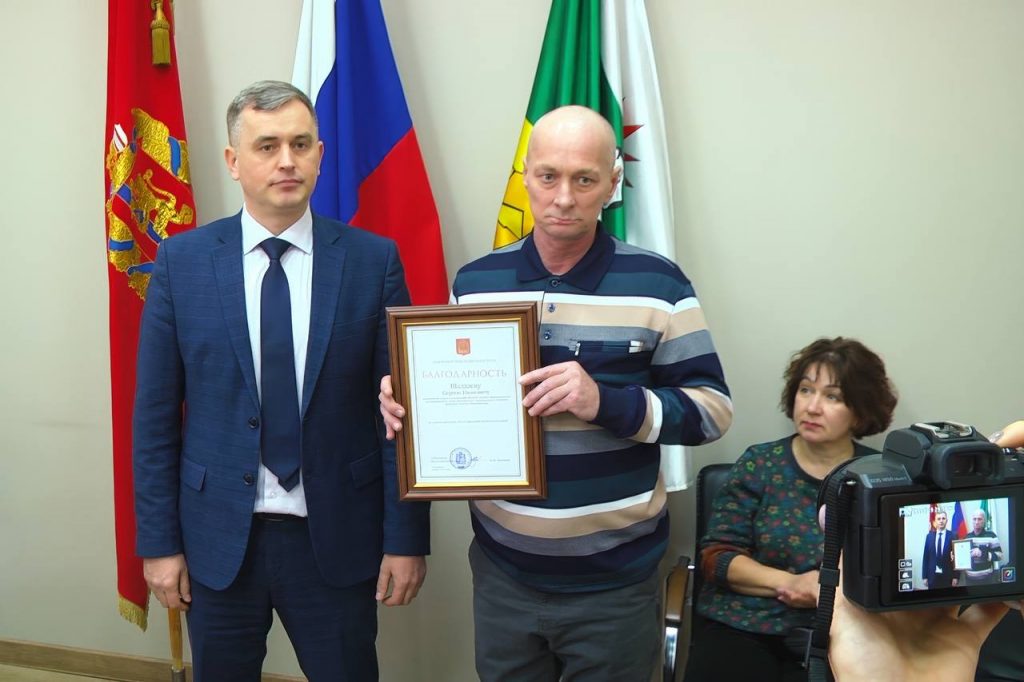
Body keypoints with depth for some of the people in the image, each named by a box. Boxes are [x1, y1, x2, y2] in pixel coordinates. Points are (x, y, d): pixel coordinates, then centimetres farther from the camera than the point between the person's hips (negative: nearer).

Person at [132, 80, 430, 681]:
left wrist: (407, 538, -4)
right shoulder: (182, 262, -2)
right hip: (217, 539, 1)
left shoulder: (374, 260, -4)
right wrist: (159, 541, 0)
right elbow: (156, 413, 1)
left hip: (337, 539, -1)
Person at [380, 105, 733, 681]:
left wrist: (606, 402, -24)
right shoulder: (476, 282, 1)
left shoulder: (657, 284, -9)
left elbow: (713, 408, -9)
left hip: (616, 581, -2)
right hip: (501, 572, 3)